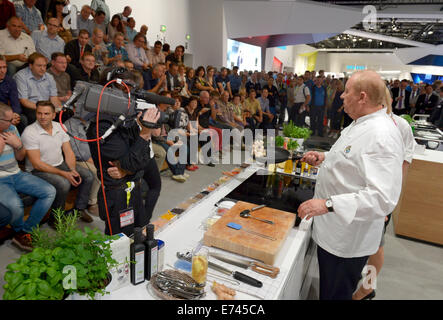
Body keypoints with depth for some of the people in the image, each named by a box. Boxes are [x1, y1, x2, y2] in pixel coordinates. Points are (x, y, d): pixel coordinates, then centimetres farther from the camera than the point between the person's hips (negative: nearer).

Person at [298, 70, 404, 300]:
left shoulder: (382, 136, -27)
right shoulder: (360, 124, 7)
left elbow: (383, 198, -34)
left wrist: (328, 204, -37)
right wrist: (324, 158, 7)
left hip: (347, 239, -10)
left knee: (335, 294, 11)